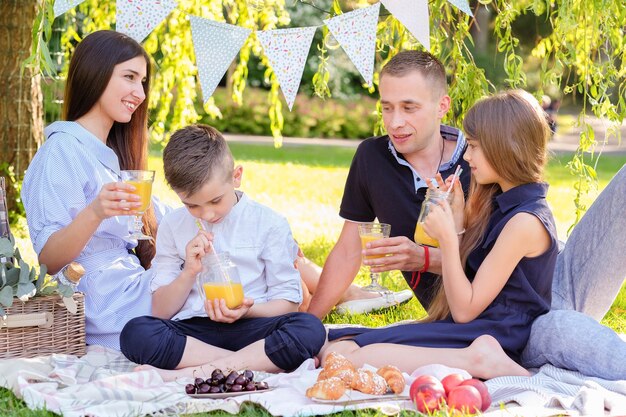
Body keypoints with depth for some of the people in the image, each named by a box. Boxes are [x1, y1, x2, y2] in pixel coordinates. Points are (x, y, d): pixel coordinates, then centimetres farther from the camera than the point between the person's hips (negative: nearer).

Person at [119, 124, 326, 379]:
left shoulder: (269, 223, 5)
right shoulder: (173, 226, 11)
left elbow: (288, 301, 4)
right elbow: (160, 312, 10)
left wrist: (246, 310, -16)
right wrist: (189, 272, -8)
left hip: (248, 328, -1)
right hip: (192, 332, 1)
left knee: (310, 329, -32)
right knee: (135, 332, -30)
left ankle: (187, 372, -34)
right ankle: (256, 363, -29)